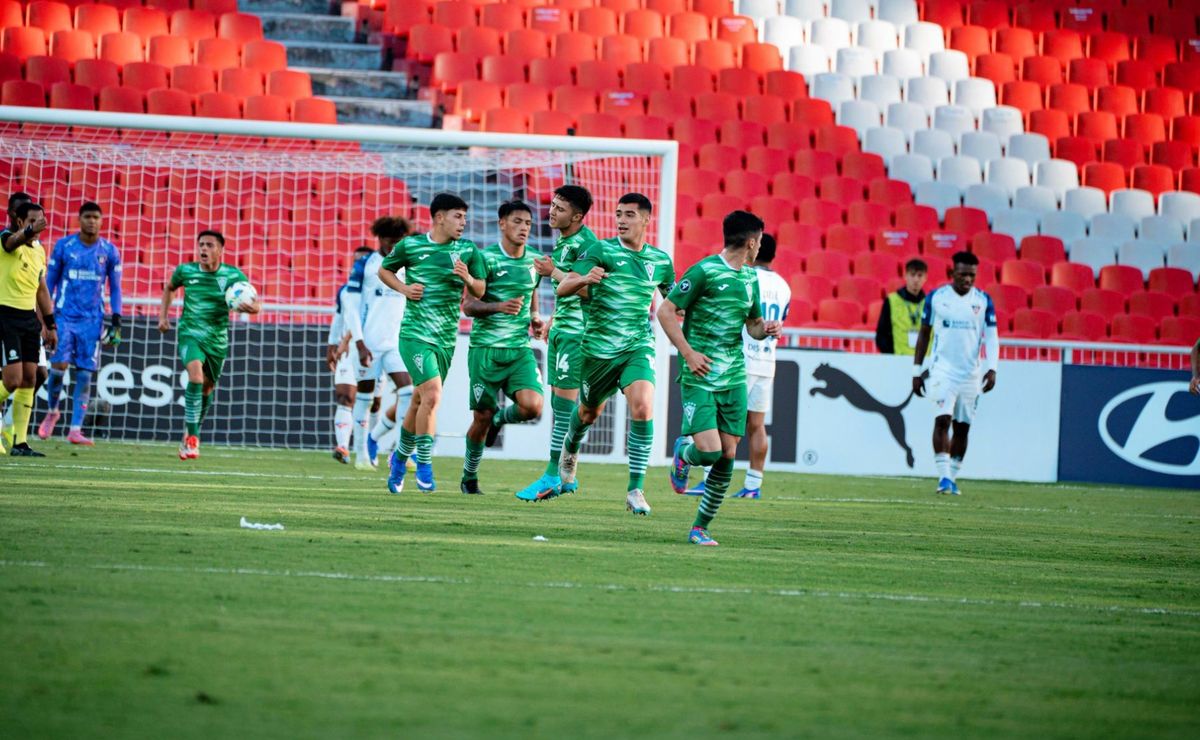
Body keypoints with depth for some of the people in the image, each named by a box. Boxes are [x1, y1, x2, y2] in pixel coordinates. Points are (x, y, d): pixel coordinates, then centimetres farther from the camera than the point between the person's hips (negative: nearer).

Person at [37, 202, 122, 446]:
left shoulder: (109, 251, 5)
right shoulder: (63, 246, 1)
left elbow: (115, 288, 10)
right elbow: (49, 281, 7)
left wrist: (116, 322, 3)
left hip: (92, 320, 1)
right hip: (65, 315, -1)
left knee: (84, 374, -3)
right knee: (59, 365, -13)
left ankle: (75, 430, 0)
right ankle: (52, 411, 15)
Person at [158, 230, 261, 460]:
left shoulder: (233, 275, -7)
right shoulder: (185, 271, -3)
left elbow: (255, 302, -12)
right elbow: (169, 287, 19)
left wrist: (253, 307, -36)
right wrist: (163, 315, 12)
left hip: (217, 340, 2)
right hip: (190, 335, -2)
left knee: (207, 389, 16)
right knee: (195, 376, -28)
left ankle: (191, 434, 40)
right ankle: (192, 438, -24)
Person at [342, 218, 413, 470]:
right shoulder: (364, 267, -2)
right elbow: (351, 308, -6)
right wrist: (360, 344, -13)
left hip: (396, 343, 3)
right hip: (369, 343, -3)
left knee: (407, 390, -12)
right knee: (365, 396, 3)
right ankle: (361, 454, 11)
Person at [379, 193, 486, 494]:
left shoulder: (468, 251, 5)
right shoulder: (410, 245, -2)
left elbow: (480, 291, 9)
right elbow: (384, 270, 13)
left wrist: (468, 279, -13)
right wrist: (404, 288, -4)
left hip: (446, 340, 4)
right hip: (415, 334, -4)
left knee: (420, 401, 13)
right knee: (432, 395, -20)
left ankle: (400, 458, 35)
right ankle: (424, 467, -10)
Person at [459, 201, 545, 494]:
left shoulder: (534, 261, 9)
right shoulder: (486, 258, -6)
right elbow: (468, 305, -9)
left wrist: (534, 318, 5)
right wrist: (499, 307, -26)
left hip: (520, 349, 3)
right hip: (486, 347, -3)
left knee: (532, 406, -19)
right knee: (482, 416, 1)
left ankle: (500, 418, 17)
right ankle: (469, 478, 23)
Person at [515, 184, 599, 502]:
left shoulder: (585, 242, -14)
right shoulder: (562, 241, 16)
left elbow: (586, 288, -22)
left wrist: (553, 272, -15)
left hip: (577, 331, -10)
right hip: (562, 330, 10)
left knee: (565, 399, -9)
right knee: (560, 400, 10)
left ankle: (554, 474, -9)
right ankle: (566, 476, 15)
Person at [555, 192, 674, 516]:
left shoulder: (661, 260, 4)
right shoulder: (601, 250, -7)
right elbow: (563, 288, -14)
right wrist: (584, 279, -35)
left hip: (638, 347, 1)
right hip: (598, 348, -1)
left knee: (643, 408, -23)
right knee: (589, 412, 19)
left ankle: (636, 490, -17)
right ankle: (570, 448, 56)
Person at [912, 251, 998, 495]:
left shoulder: (983, 301, 3)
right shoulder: (936, 298, 0)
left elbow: (991, 337, 4)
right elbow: (924, 334, 7)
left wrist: (992, 368, -10)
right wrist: (917, 371, 6)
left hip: (971, 373, 2)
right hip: (943, 369, -2)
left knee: (962, 426, 6)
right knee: (943, 420, -15)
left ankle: (952, 477, 15)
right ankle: (943, 476, -17)